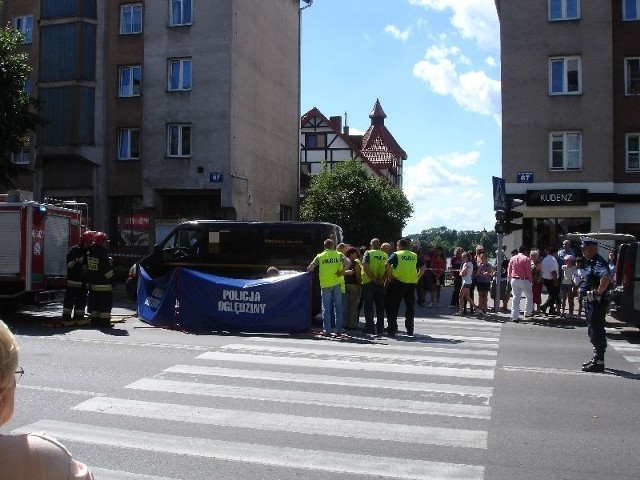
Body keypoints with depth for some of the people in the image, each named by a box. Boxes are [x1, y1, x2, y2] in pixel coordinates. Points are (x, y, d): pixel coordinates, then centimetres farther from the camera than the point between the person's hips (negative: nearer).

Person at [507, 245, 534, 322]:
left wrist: (510, 279, 16)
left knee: (516, 298, 7)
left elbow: (509, 270, 9)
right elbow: (528, 271, -10)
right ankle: (528, 313, 22)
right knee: (529, 296, 17)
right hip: (524, 280, -4)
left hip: (514, 280, 4)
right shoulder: (526, 259, -8)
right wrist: (531, 280, 1)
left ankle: (514, 317, 4)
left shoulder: (512, 258, 7)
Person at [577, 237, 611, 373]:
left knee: (596, 332, -6)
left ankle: (599, 362, -1)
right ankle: (596, 358, 28)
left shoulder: (598, 262, -18)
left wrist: (599, 292, -25)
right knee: (593, 331, 17)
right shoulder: (590, 262, 15)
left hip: (597, 302, -11)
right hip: (590, 302, 11)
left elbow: (606, 278, -38)